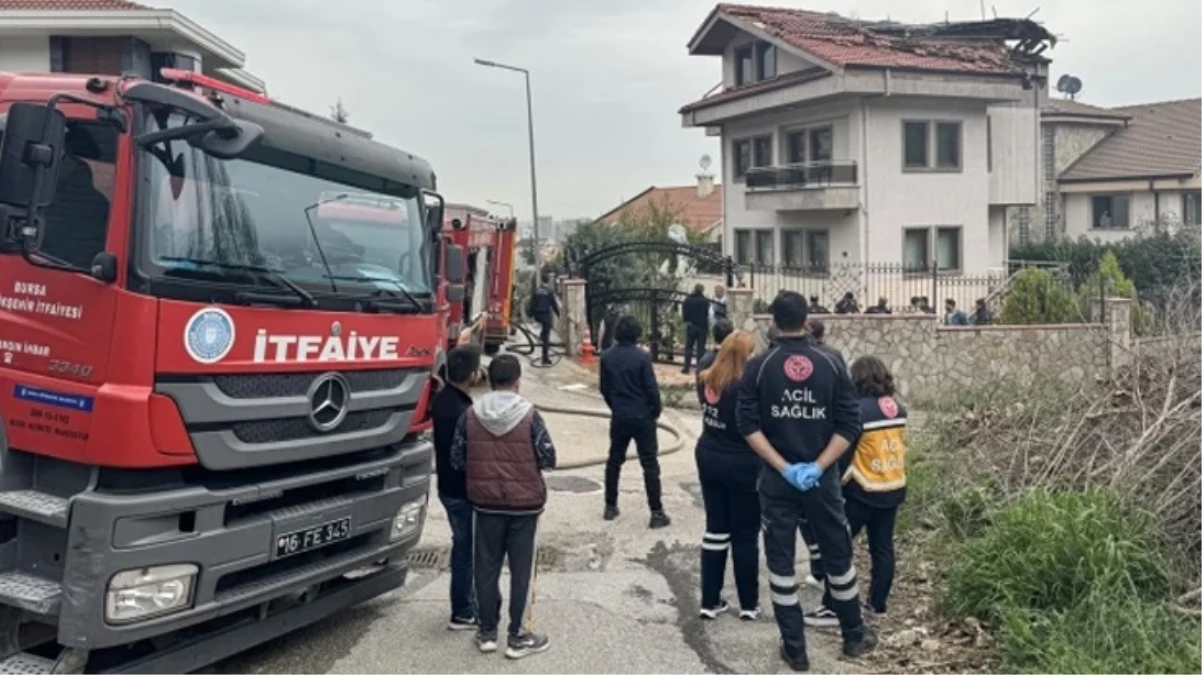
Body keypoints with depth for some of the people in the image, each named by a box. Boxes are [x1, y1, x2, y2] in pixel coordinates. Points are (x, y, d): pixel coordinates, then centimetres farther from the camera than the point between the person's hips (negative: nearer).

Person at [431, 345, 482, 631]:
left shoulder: (442, 399, 2)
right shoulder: (462, 412, -29)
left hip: (448, 486, 9)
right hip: (463, 491, -9)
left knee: (463, 546, 21)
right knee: (466, 550, 4)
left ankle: (467, 603, 35)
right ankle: (462, 614, 17)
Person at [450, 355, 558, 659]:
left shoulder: (470, 415, -4)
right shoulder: (529, 415, -13)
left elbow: (456, 459, 0)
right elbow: (548, 459, -10)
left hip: (485, 502, 3)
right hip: (524, 503, -3)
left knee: (487, 568, 13)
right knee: (522, 569, 7)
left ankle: (487, 632, 23)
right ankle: (518, 637, 14)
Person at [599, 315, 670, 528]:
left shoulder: (607, 357, -3)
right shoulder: (642, 357, -16)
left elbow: (604, 389, 4)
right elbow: (651, 389, -14)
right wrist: (657, 410, 4)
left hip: (619, 417, 4)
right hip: (643, 417, -4)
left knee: (614, 461, 17)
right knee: (650, 465, 1)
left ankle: (610, 506, 23)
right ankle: (656, 512, 1)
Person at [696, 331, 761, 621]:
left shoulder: (705, 380, -2)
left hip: (708, 458, 6)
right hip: (742, 465, -6)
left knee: (715, 528, 14)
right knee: (745, 535, 8)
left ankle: (710, 601, 19)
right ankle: (749, 604, 20)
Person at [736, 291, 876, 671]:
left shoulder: (758, 366, -6)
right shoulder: (832, 364, -3)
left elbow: (748, 425, -11)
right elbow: (849, 424, -7)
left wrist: (784, 468, -11)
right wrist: (817, 466, -9)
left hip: (776, 479, -1)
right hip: (821, 477, 1)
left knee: (780, 562, 9)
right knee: (837, 557, 17)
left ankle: (794, 649, 15)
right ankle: (854, 636, 32)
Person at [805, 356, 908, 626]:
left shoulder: (859, 410, -18)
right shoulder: (899, 409, 3)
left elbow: (844, 451, -14)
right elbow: (900, 445, 13)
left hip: (863, 491, -7)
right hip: (894, 488, 7)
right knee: (883, 548, 15)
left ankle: (832, 608, 1)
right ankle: (878, 603, 23)